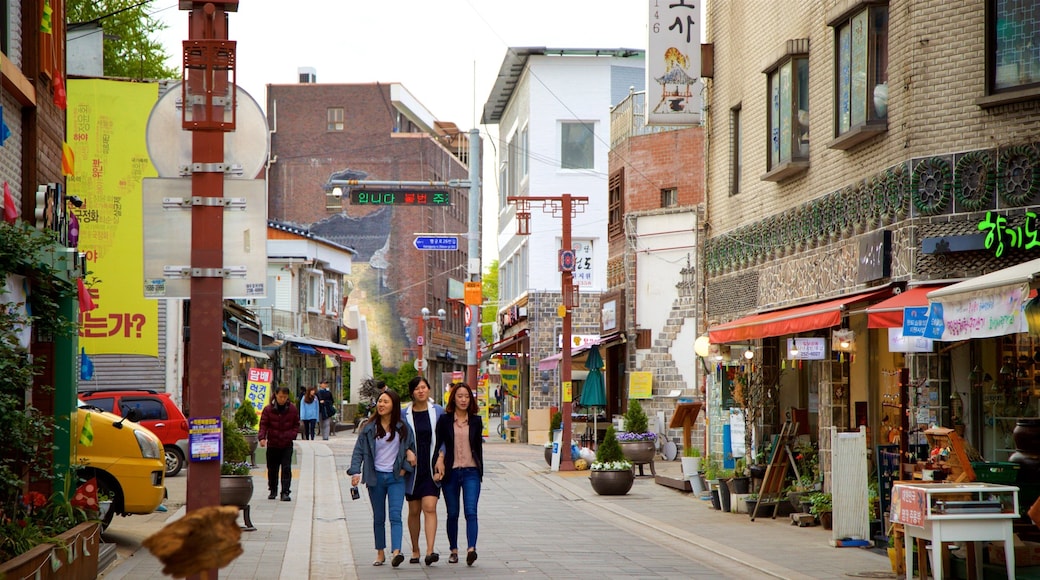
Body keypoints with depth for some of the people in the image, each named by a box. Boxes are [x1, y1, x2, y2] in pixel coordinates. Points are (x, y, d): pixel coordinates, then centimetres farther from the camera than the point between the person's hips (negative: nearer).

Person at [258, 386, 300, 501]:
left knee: (286, 469, -9)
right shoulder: (268, 409, -4)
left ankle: (285, 492, -8)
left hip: (287, 444, -1)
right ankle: (273, 490, 27)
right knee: (272, 469, 11)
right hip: (272, 444, 1)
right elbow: (263, 425, -5)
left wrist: (291, 434, -9)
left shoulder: (292, 409, 0)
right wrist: (262, 437, -21)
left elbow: (296, 425, 8)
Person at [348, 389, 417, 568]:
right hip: (376, 477, 1)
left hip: (396, 477, -1)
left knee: (395, 515, -14)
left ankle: (396, 552, -26)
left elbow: (412, 448, 13)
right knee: (378, 518, 9)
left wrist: (405, 467, 0)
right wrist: (355, 472, -12)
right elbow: (359, 451, 0)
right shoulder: (369, 428, 1)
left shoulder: (403, 428, 2)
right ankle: (380, 553, 18)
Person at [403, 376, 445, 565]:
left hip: (432, 468, -1)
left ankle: (430, 551, -20)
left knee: (430, 508, -13)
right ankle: (415, 550, 21)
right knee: (414, 511, 8)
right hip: (412, 468, 1)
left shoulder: (438, 411, 2)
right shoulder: (404, 415, 2)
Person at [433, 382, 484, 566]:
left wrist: (480, 472, 10)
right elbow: (437, 444, 2)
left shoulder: (476, 421, 8)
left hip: (471, 472, 0)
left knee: (471, 511, -14)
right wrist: (438, 467, -8)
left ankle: (471, 549, -25)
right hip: (450, 472, 0)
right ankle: (454, 550, 20)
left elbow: (479, 447, 12)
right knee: (452, 514, 8)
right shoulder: (444, 420, 3)